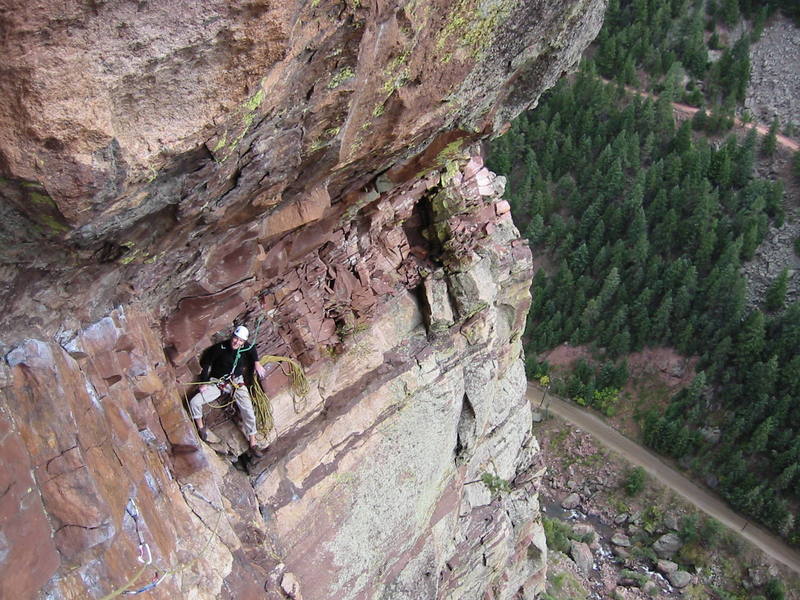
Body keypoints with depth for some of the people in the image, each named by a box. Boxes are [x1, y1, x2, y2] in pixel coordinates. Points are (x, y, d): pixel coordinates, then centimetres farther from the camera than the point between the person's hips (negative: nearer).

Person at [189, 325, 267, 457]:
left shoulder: (245, 349, -7)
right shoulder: (220, 348, -15)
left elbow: (253, 348, 19)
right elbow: (205, 363, -4)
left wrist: (257, 363, 6)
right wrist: (204, 383, -7)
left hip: (237, 382, 1)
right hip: (217, 382, -1)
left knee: (248, 410, -14)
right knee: (194, 402, -20)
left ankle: (253, 444, -3)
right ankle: (201, 428, 7)